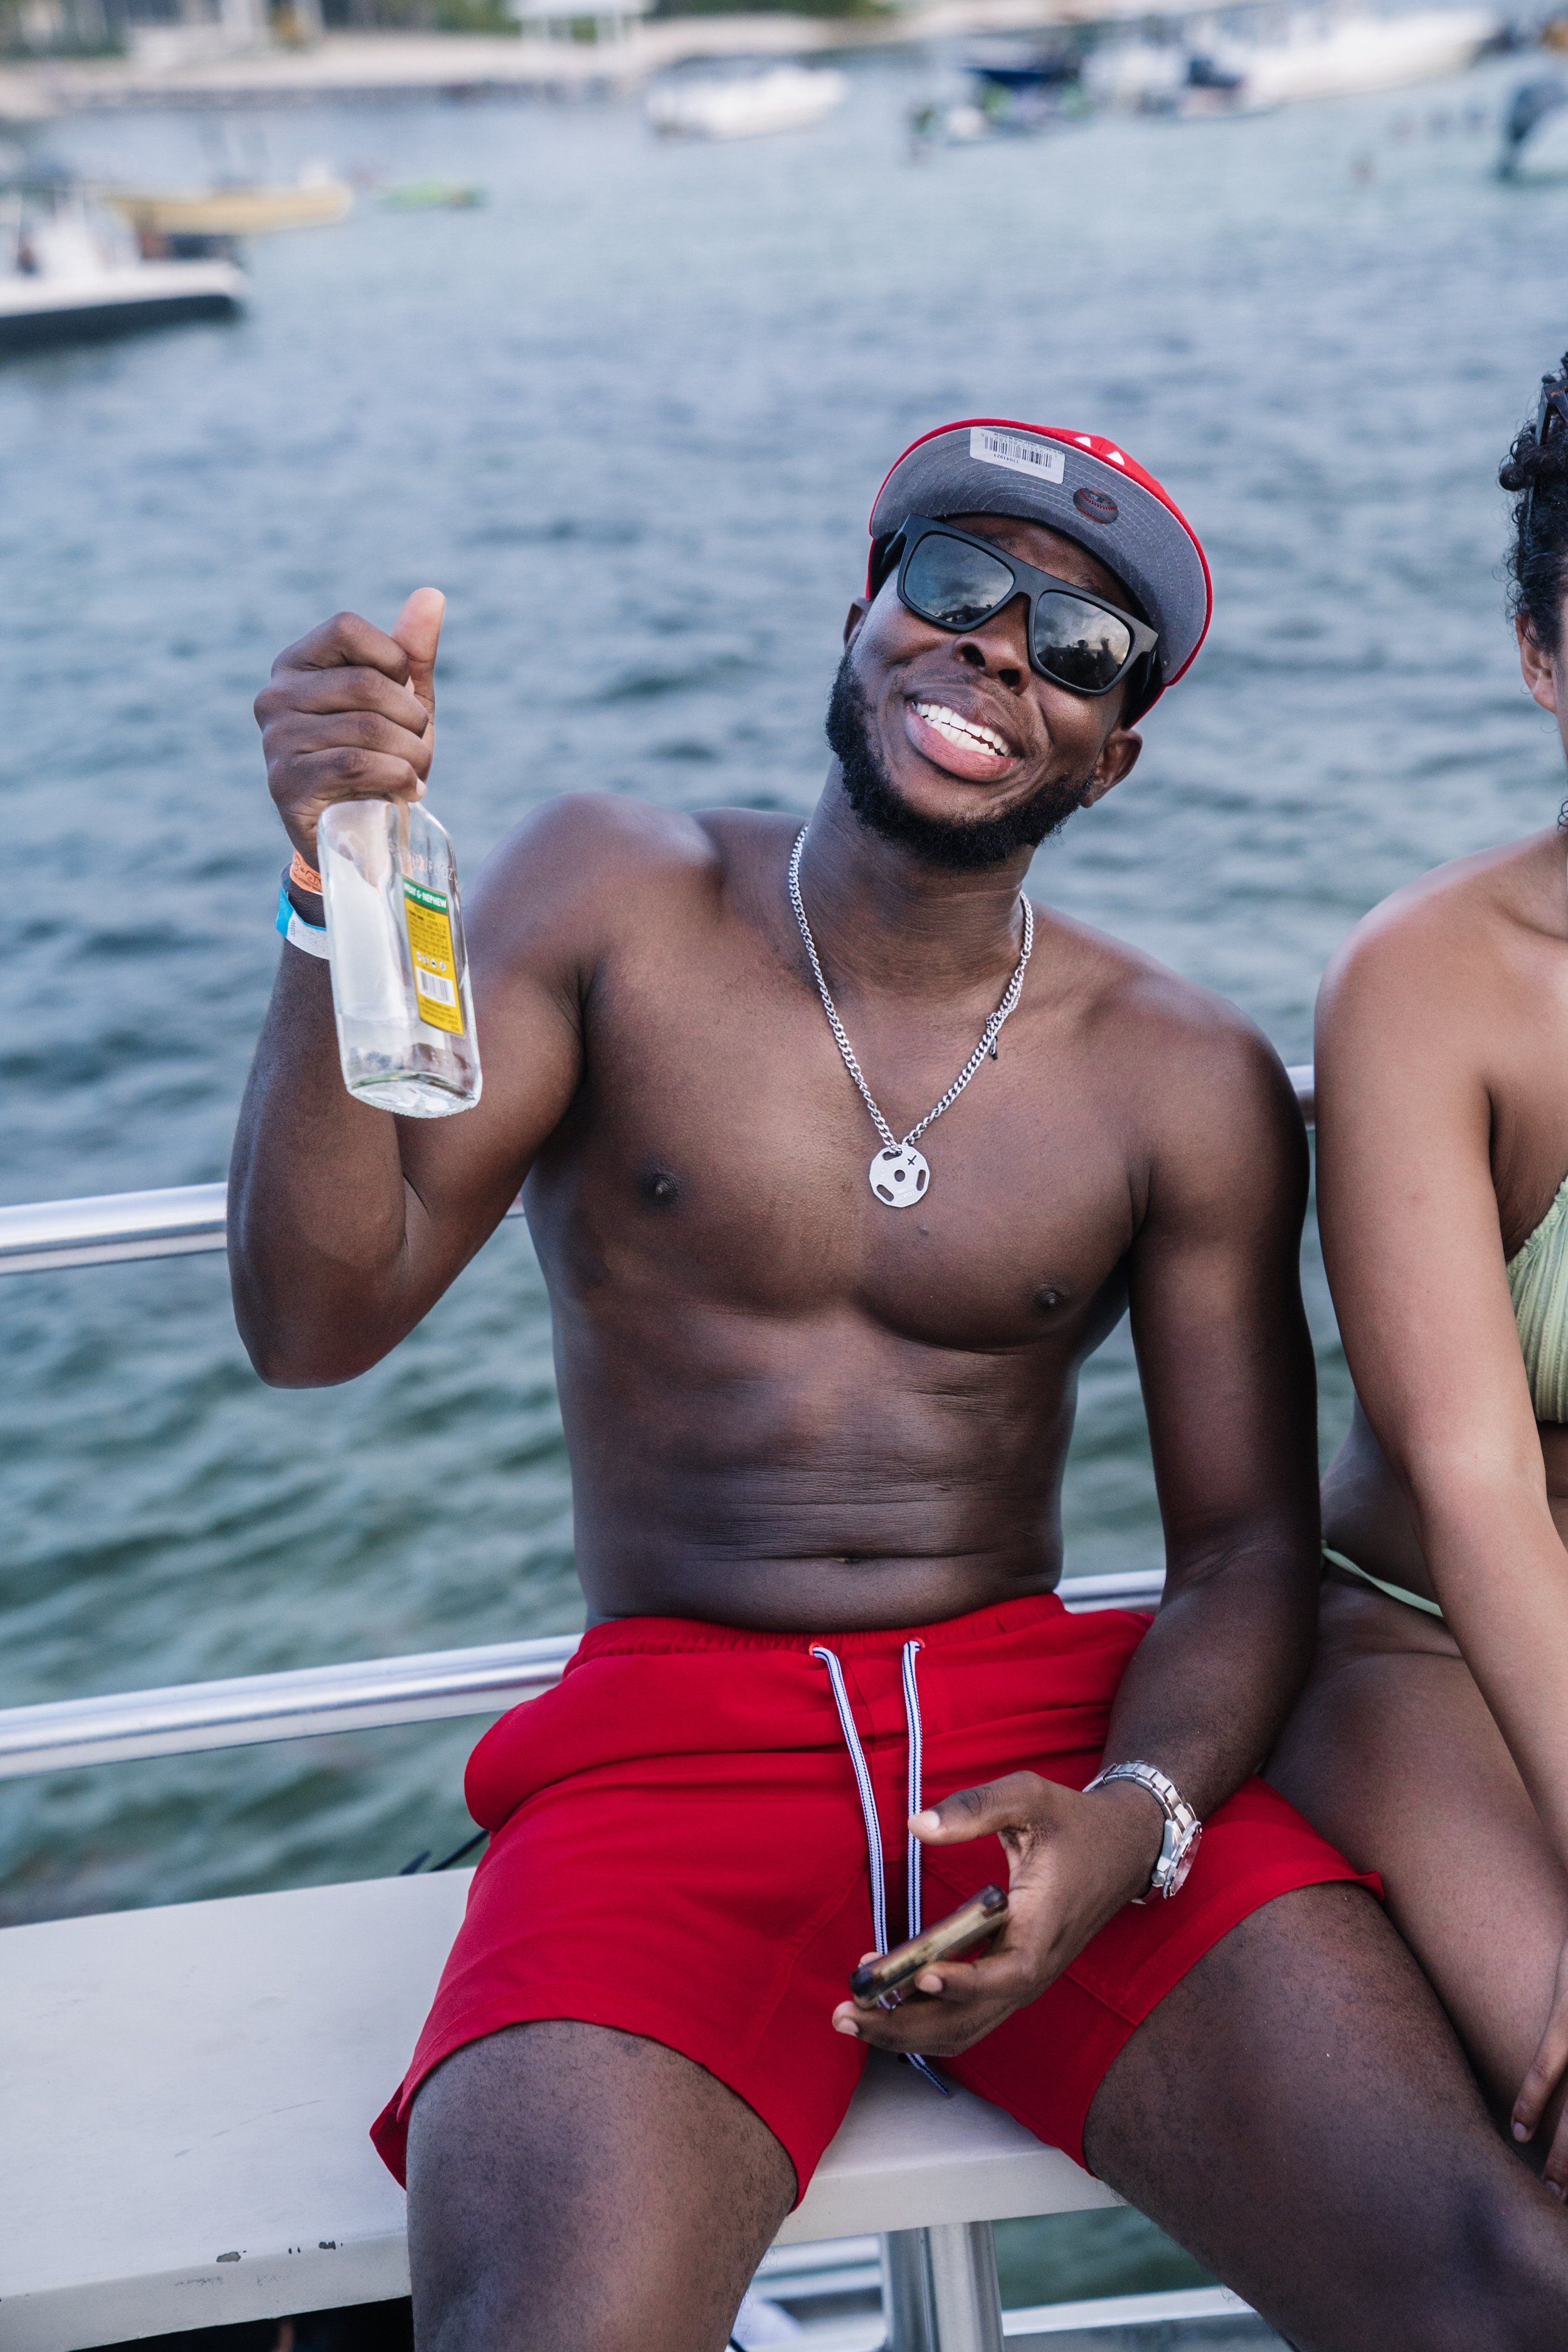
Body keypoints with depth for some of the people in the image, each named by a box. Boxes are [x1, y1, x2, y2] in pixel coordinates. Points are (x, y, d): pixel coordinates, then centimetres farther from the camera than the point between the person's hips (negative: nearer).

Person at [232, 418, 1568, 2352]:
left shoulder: (1184, 1083, 5)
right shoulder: (612, 901, 2)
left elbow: (1245, 1552, 6)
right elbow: (317, 1317, -7)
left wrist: (1127, 1825, -15)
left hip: (1046, 1714, 2)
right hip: (671, 1735, -1)